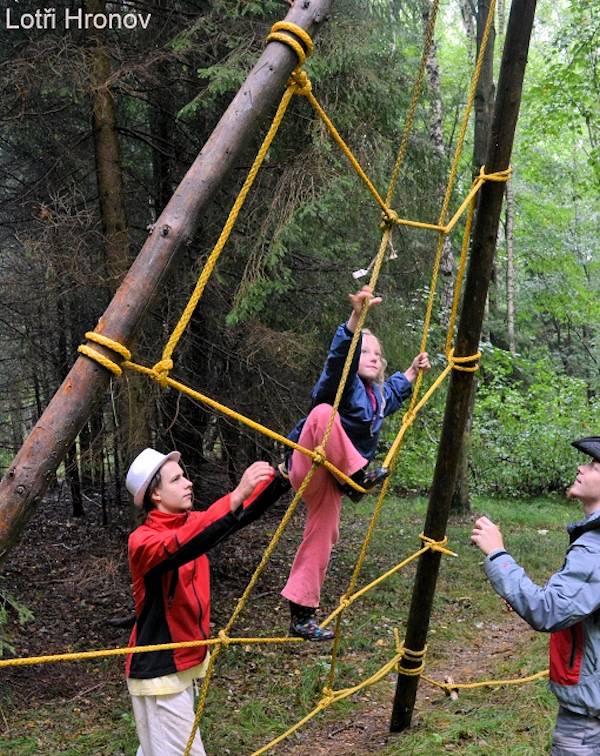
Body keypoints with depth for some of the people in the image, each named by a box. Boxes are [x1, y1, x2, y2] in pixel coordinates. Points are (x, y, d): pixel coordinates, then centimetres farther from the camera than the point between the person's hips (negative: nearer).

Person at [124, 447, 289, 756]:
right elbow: (178, 547, -40)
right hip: (159, 669, -8)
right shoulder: (141, 541, -20)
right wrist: (235, 496, -50)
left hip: (186, 661, 8)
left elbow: (244, 512, -2)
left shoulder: (189, 523, 2)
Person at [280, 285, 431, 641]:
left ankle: (302, 614, 12)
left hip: (332, 482, 8)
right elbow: (340, 355, -38)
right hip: (308, 469, -8)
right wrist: (357, 316, -52)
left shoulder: (380, 396, 14)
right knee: (324, 412, -35)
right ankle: (360, 476, -26)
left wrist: (413, 372, 31)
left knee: (323, 538, 4)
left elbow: (397, 391, 41)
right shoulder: (343, 384, -13)